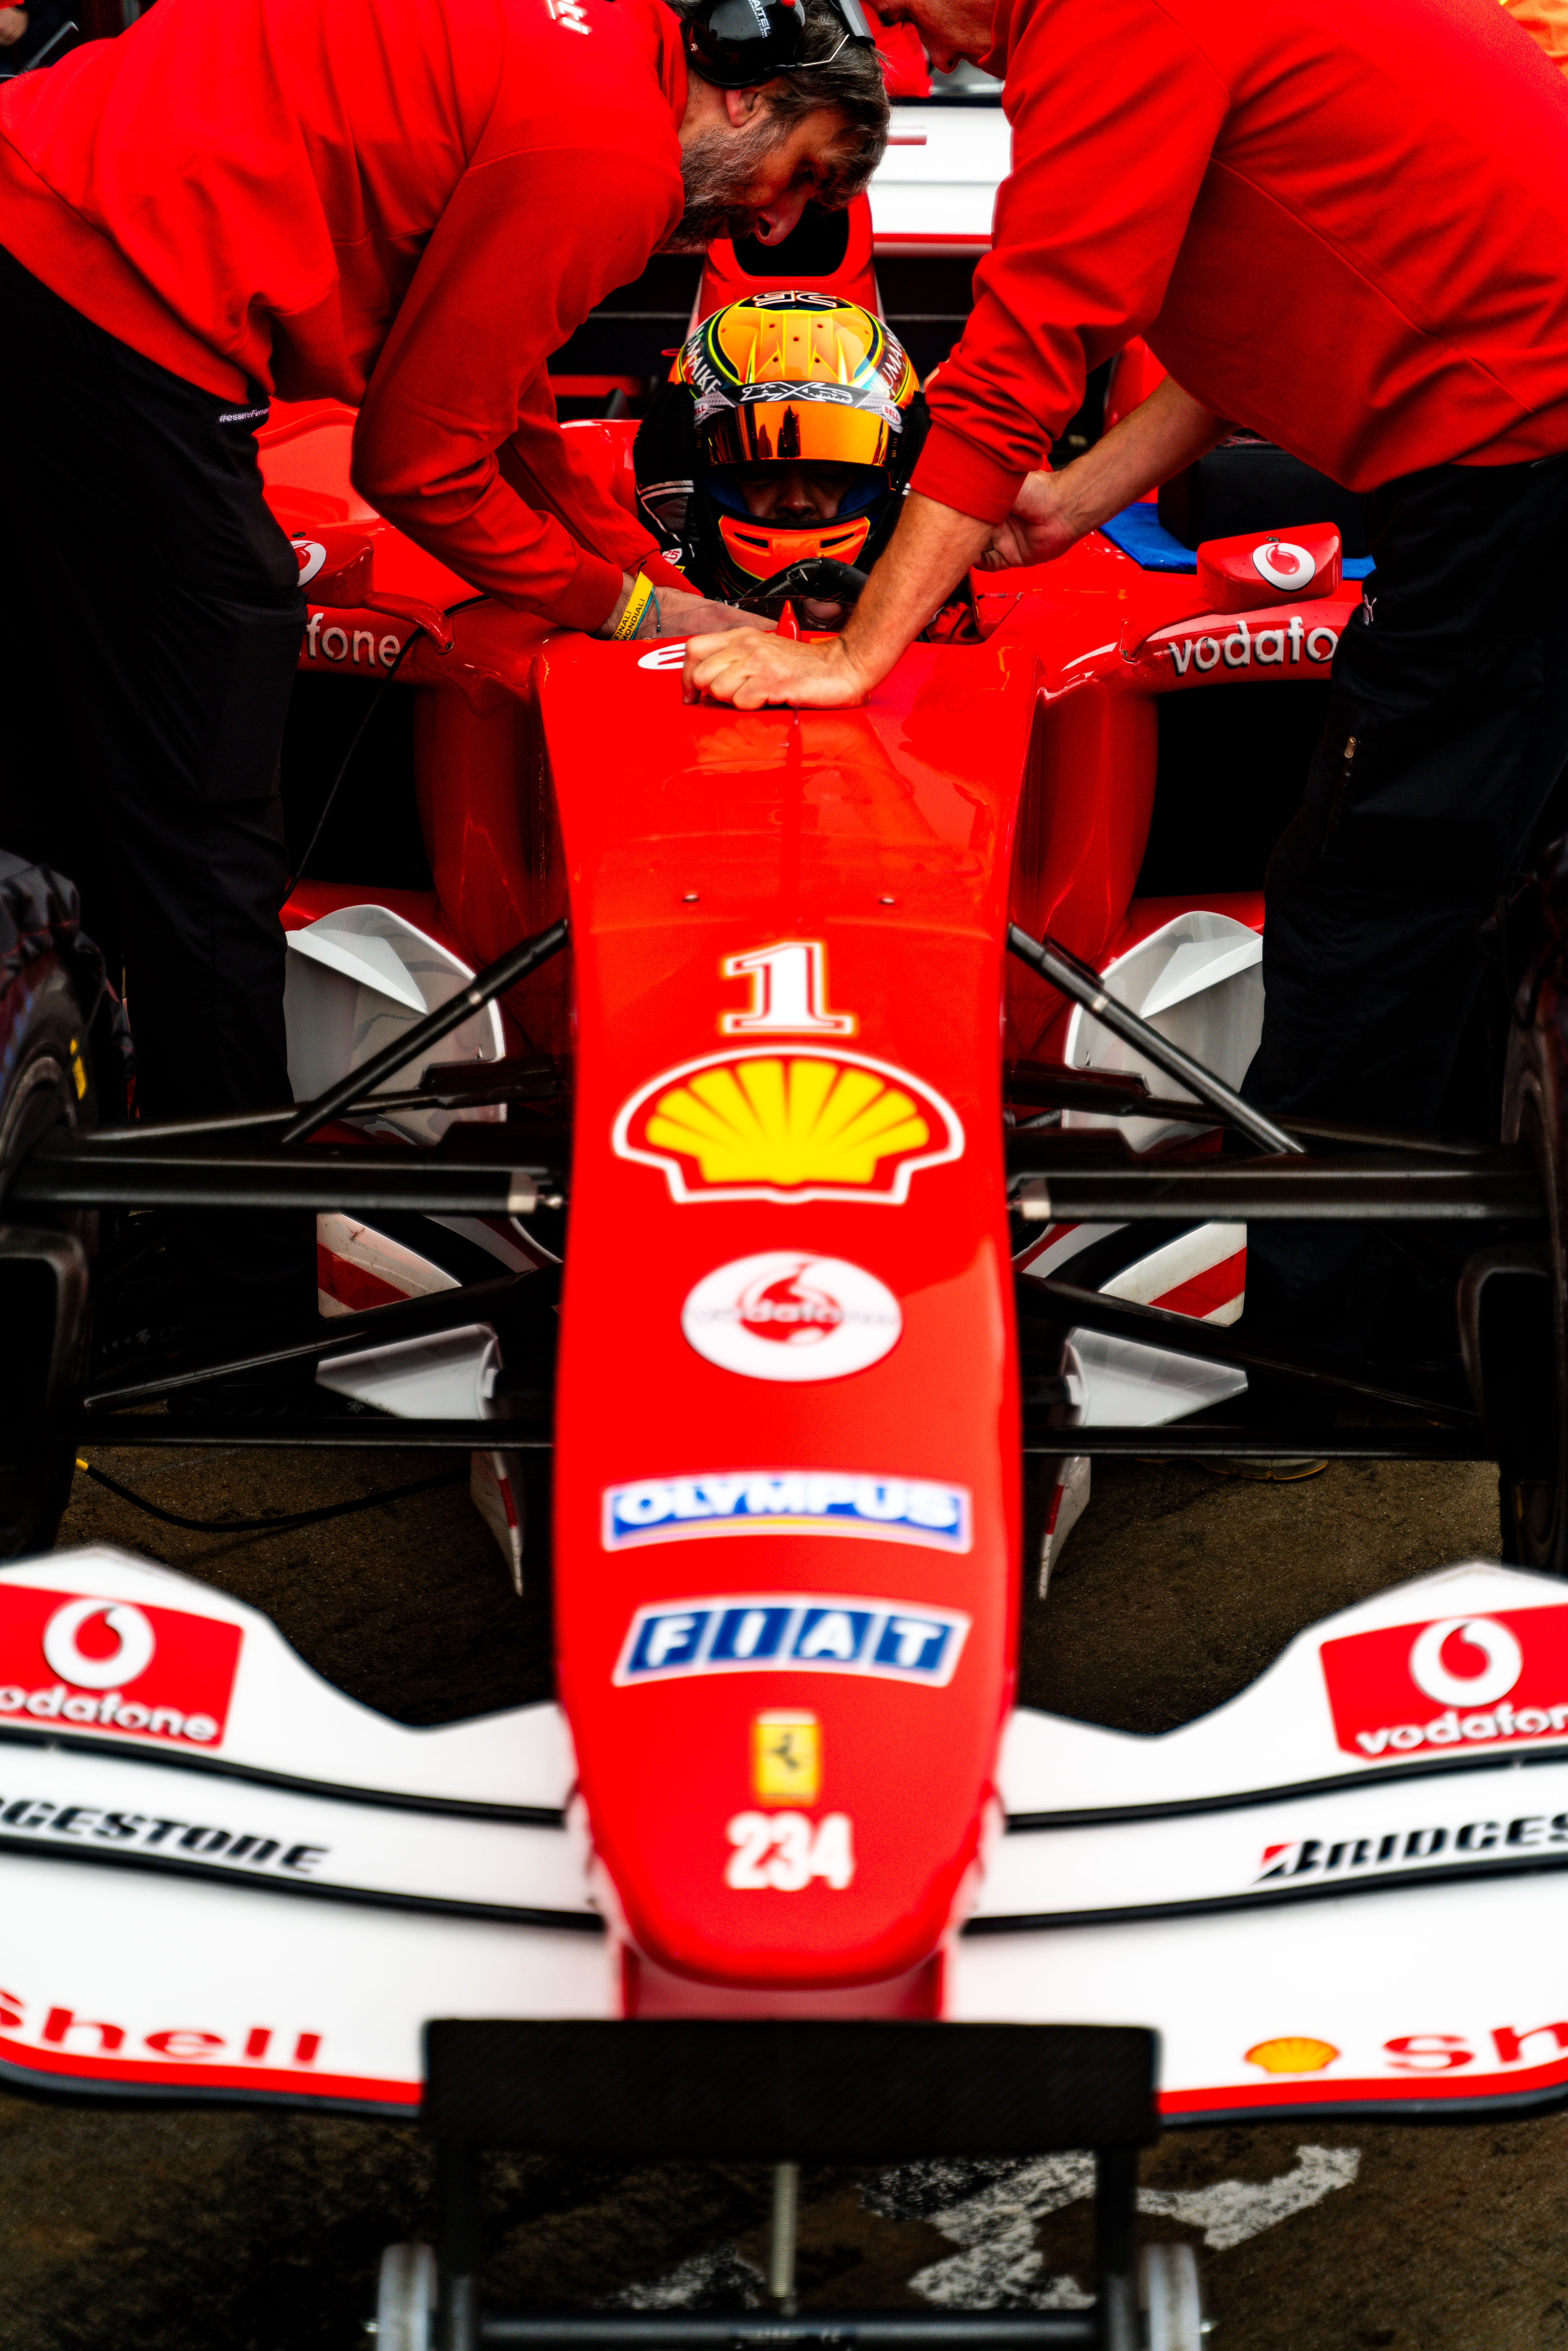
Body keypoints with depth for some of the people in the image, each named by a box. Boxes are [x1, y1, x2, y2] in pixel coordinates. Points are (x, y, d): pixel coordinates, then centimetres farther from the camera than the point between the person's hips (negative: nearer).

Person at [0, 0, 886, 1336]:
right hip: (115, 308, -11)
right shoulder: (610, 154, -10)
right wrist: (622, 607, 7)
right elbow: (415, 461, -6)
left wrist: (655, 580, 26)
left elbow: (501, 409, 29)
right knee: (203, 840, -2)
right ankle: (251, 1273, 7)